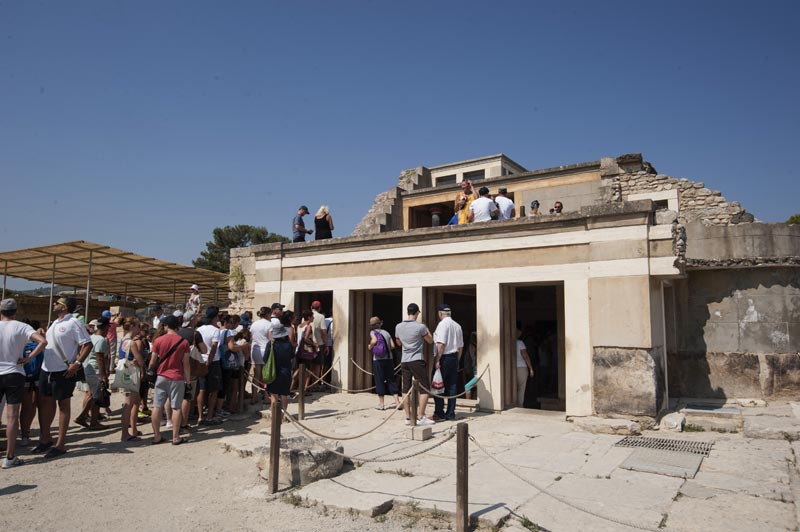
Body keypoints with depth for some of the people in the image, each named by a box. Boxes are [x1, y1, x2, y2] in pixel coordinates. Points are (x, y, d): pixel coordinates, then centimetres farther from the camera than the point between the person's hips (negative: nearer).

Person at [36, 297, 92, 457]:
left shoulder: (73, 323, -14)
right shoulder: (55, 323, 13)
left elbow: (88, 344, -18)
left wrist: (77, 363, -23)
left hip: (63, 371, -8)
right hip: (46, 369, 9)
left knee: (63, 405, 1)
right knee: (44, 402, 15)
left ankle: (60, 445, 7)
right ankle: (45, 438, 30)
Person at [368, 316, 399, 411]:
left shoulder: (373, 332, -1)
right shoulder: (386, 333, 10)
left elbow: (374, 340, -22)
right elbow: (392, 345, 3)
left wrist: (370, 347, -4)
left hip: (378, 360, -3)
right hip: (389, 359, 4)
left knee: (379, 381, 5)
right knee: (391, 380, 10)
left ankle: (381, 404, 11)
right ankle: (397, 402, 6)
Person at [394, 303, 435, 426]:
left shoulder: (398, 327, 4)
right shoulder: (420, 327, -11)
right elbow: (430, 341, 3)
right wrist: (427, 330, 19)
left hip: (404, 361, 5)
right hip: (417, 360, -5)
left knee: (406, 389, 9)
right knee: (424, 389, 2)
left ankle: (408, 417, 11)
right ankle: (420, 417, -2)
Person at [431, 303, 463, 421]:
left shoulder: (442, 324, -10)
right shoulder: (457, 326, 12)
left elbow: (441, 344, -18)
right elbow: (460, 346, 14)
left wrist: (437, 360, -15)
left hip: (444, 358, -7)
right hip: (454, 357, 7)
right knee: (452, 386, 8)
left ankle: (439, 413, 1)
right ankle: (450, 414, 12)